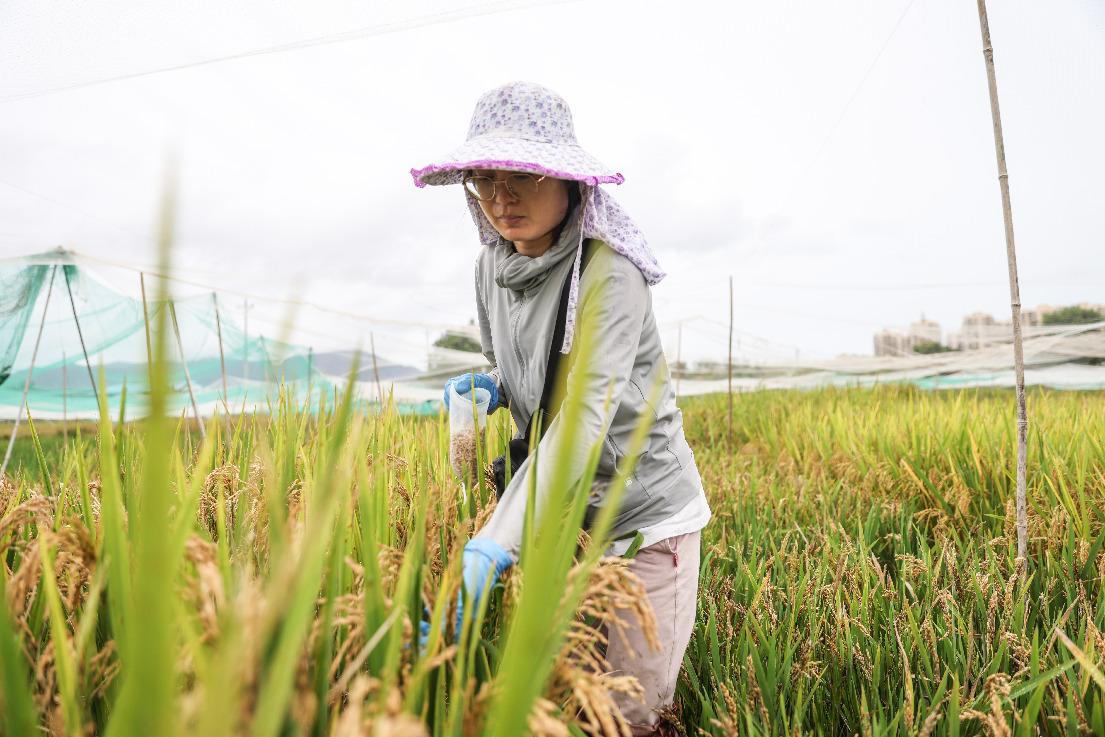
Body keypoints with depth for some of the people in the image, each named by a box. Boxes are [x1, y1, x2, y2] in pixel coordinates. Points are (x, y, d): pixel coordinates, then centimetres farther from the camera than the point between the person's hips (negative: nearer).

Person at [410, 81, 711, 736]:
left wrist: (493, 546, -39)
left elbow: (585, 415, -31)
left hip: (644, 511, -6)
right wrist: (488, 387, -9)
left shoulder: (607, 271, -22)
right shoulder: (492, 266, 0)